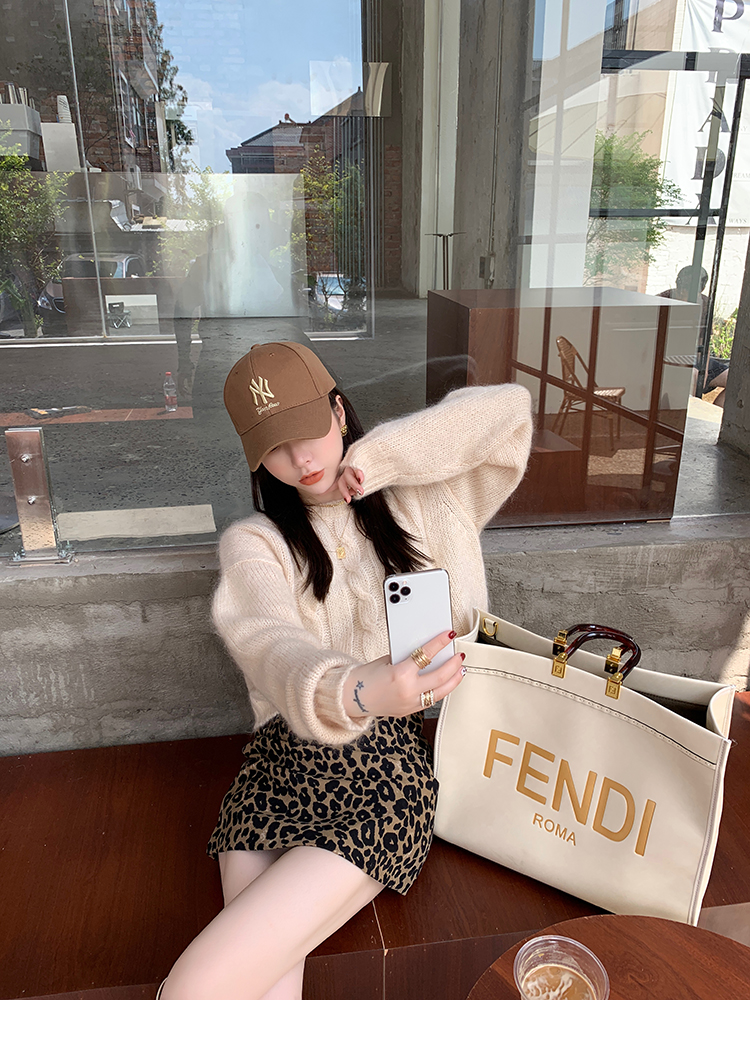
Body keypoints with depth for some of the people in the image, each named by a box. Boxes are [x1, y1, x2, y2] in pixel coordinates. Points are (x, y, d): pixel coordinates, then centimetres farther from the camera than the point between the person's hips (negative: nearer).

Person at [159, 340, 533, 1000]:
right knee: (266, 985, -21)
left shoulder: (423, 499, 13)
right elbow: (268, 644, -12)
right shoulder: (253, 543, 10)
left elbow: (509, 409, 2)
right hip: (288, 754, 2)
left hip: (397, 757, -2)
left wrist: (374, 459, -2)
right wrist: (353, 693, -35)